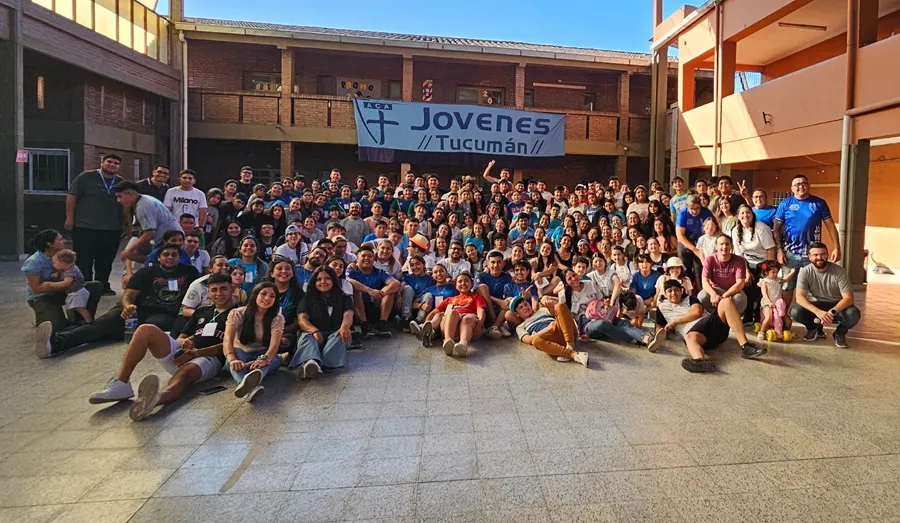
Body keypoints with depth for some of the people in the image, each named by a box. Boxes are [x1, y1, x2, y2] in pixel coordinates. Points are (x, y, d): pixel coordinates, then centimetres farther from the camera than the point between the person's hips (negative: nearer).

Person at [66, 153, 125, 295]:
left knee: (106, 261, 10)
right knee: (84, 260, 1)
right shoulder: (86, 177, -2)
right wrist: (70, 217, -6)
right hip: (85, 227, -4)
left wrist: (124, 223, 14)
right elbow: (72, 196, -2)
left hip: (112, 229, 4)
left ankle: (102, 287, 21)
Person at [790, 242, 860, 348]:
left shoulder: (839, 271, -16)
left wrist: (832, 312, -38)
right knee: (795, 311, -29)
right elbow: (800, 297, -24)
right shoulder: (805, 272, -15)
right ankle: (815, 328, 6)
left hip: (836, 306, 0)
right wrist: (818, 312, -41)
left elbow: (848, 298, -20)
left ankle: (840, 333, 3)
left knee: (853, 314, -33)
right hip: (815, 305, 1)